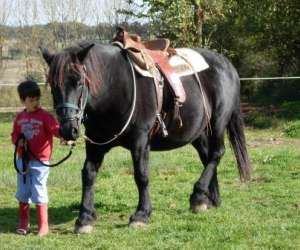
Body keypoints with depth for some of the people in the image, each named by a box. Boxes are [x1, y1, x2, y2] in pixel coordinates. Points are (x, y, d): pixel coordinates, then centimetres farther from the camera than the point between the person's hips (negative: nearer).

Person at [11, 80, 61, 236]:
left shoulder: (45, 116, -9)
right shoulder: (19, 118, 7)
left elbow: (55, 129, -21)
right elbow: (14, 135, 16)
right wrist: (18, 140, -7)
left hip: (39, 162, -5)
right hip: (22, 160, 5)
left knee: (39, 193, -4)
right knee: (22, 193, 13)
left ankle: (43, 226, 4)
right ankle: (23, 224, 27)